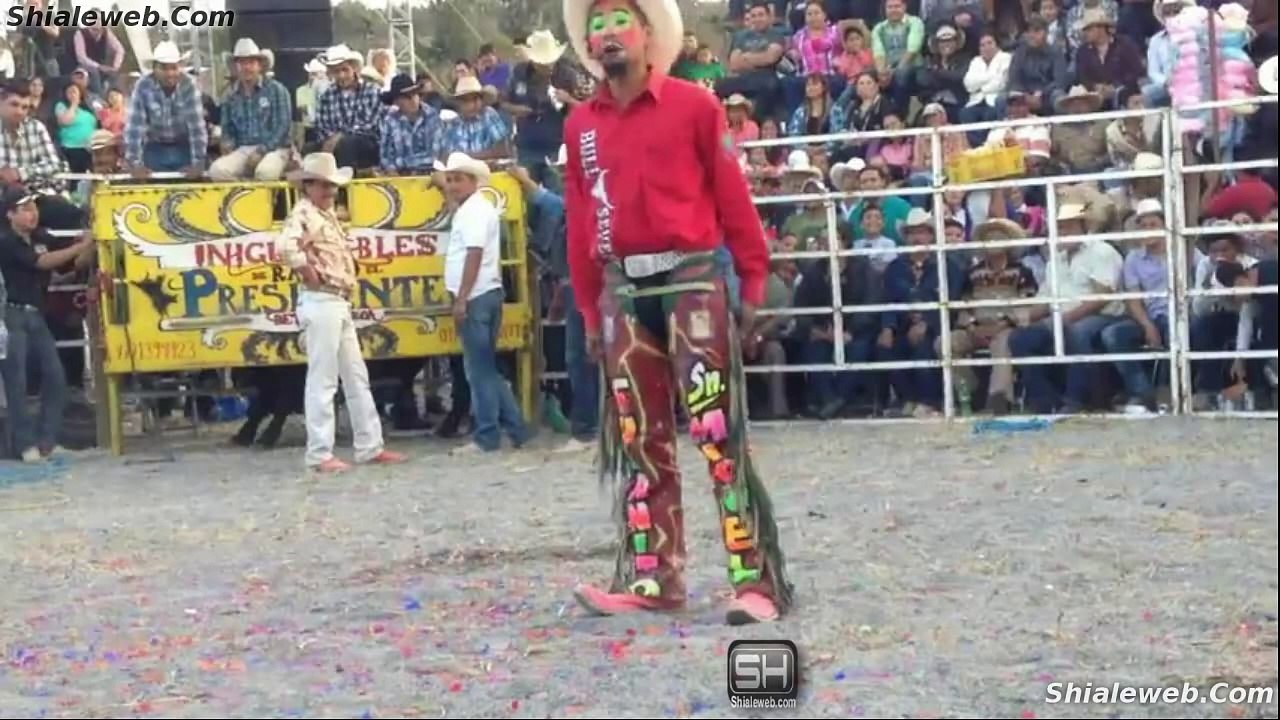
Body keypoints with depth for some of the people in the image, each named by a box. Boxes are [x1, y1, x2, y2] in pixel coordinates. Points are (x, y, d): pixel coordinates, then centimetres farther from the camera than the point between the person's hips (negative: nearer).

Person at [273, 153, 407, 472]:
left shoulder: (327, 214, 17)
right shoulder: (304, 214, -13)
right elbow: (285, 245, -33)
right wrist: (309, 275, -22)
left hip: (339, 304, 10)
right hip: (320, 304, -10)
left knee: (357, 377, 13)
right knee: (322, 381, -6)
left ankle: (369, 447, 19)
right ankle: (319, 454, -1)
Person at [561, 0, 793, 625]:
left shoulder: (693, 105, -1)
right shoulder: (580, 125, 11)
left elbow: (733, 197, -1)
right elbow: (579, 223, 13)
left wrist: (753, 284, -4)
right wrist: (590, 310, 12)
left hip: (692, 279, -5)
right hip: (623, 291, 5)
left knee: (717, 434, -8)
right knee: (639, 438, 9)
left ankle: (757, 580, -7)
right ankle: (652, 577, 16)